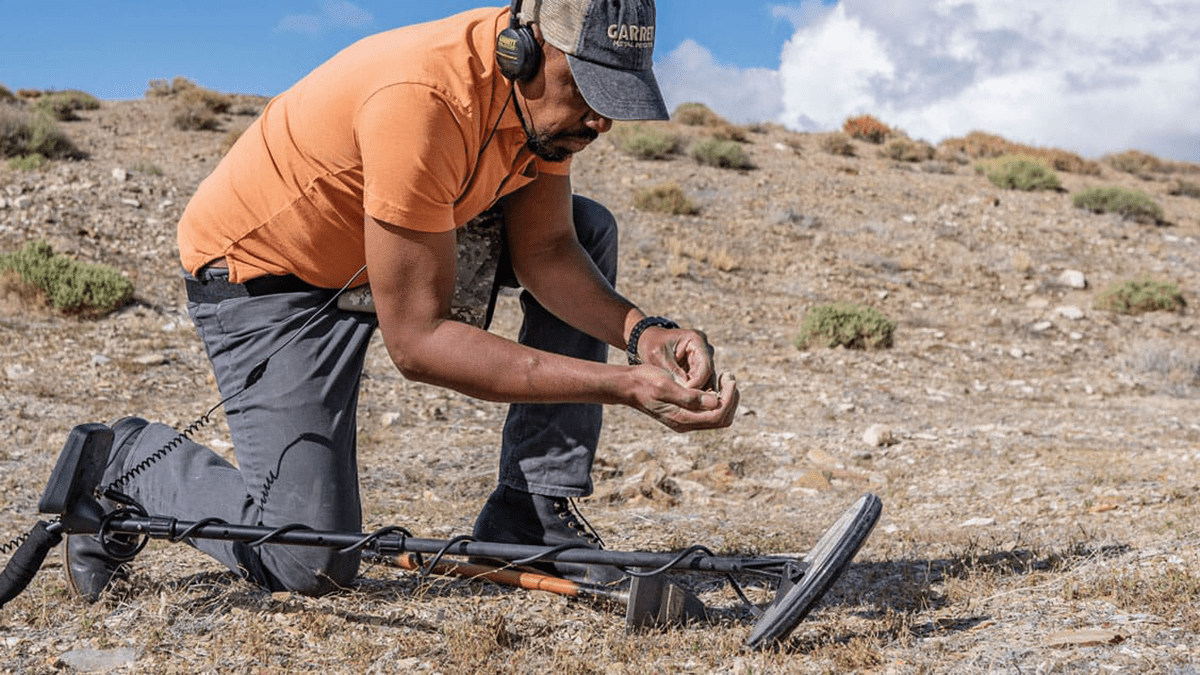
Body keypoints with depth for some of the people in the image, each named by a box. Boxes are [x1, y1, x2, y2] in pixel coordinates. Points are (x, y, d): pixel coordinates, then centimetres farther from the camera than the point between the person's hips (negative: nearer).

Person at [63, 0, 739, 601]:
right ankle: (129, 460, 12)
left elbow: (545, 250, -5)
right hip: (262, 272, -8)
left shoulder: (547, 86, -12)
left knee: (589, 229, -3)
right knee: (311, 565, -16)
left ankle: (530, 514, -2)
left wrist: (642, 332, -25)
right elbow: (417, 339, -34)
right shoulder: (420, 100, -36)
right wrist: (627, 386, -38)